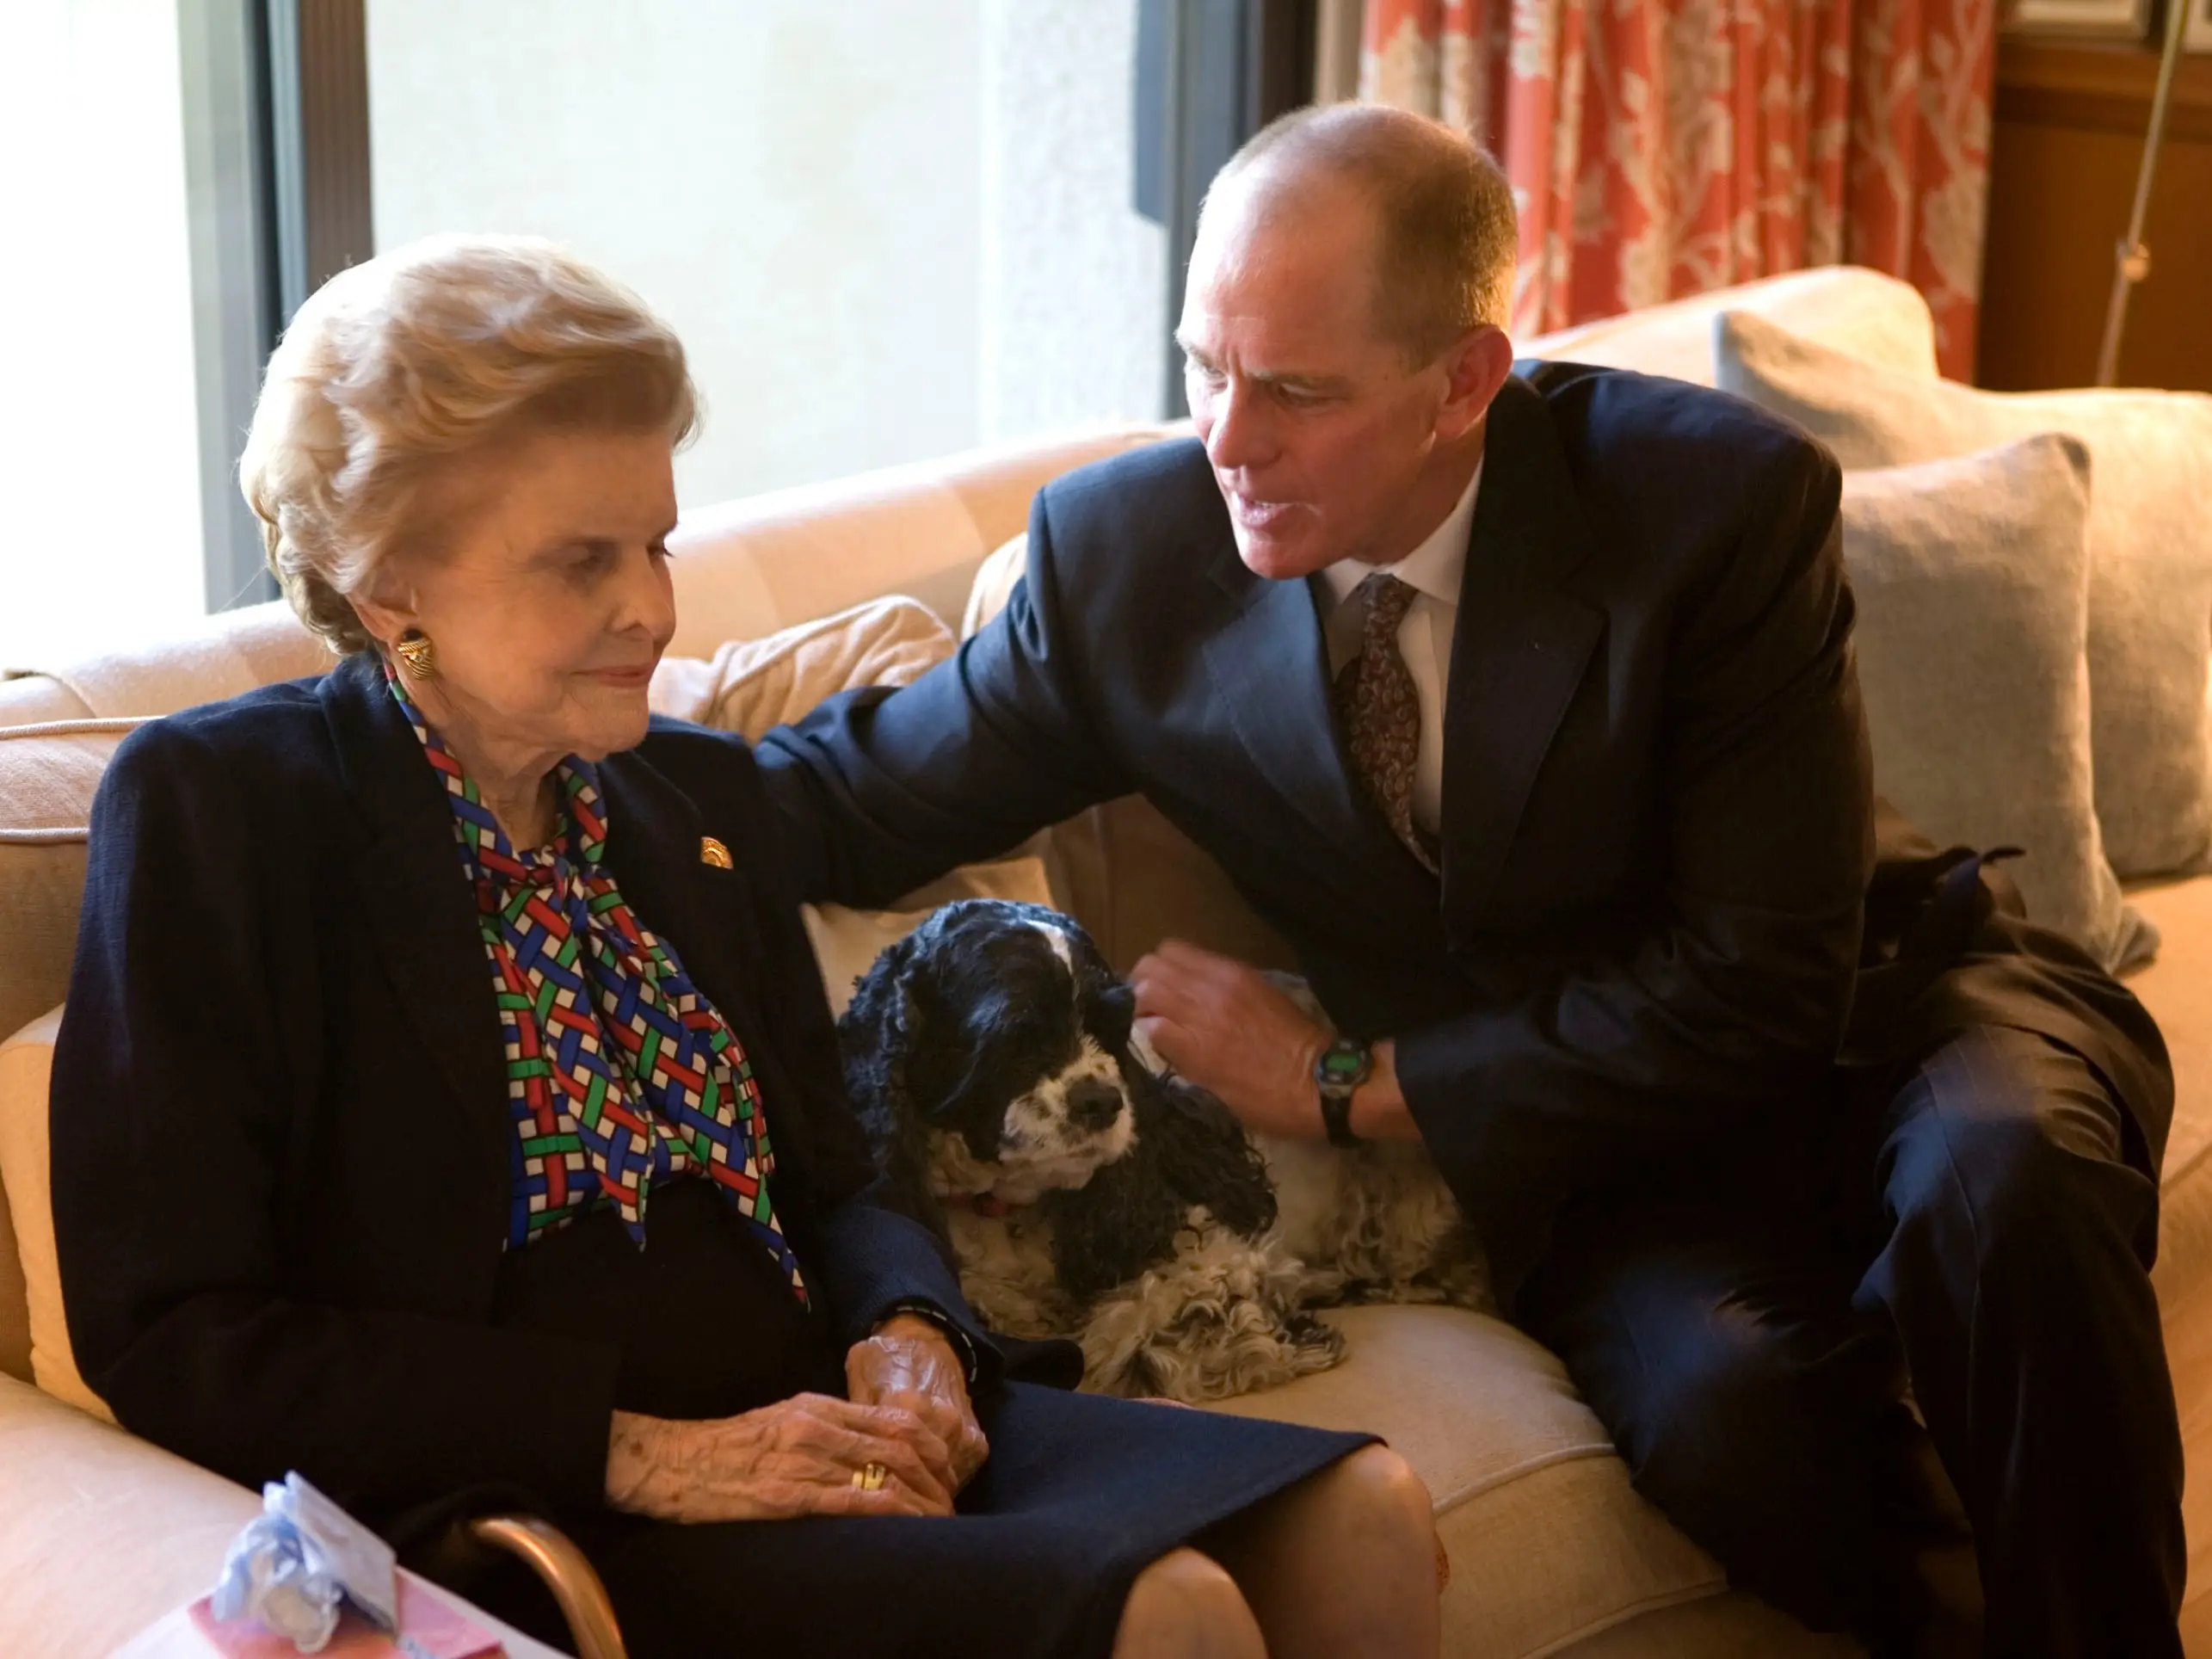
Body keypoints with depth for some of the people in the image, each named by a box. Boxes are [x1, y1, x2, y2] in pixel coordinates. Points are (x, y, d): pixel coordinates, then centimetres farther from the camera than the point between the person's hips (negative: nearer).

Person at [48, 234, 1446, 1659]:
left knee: (1360, 1518, -15)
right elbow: (172, 1334, -10)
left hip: (812, 1430, 7)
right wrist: (635, 1450, -16)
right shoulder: (214, 806, -4)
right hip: (534, 1526, -7)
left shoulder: (700, 793, 16)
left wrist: (909, 1337, -4)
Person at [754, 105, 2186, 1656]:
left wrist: (1349, 1086, -17)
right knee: (1723, 1410, -33)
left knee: (1996, 1183, -37)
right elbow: (867, 790, 5)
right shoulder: (1127, 555, -9)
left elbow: (1762, 988, -19)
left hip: (1877, 1017, -1)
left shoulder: (1722, 496, -19)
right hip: (1586, 1132, 1)